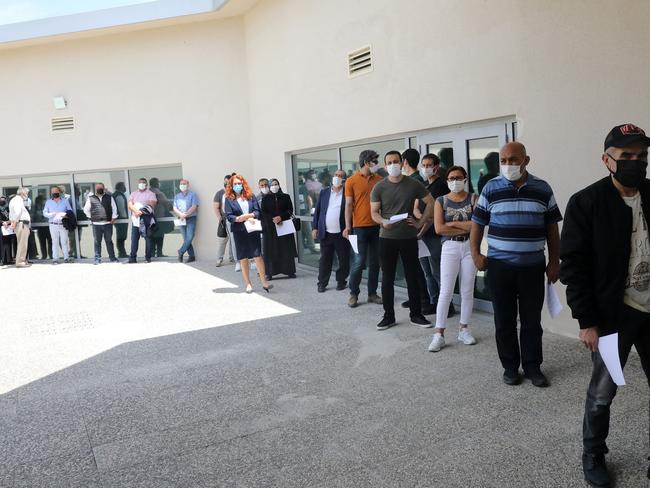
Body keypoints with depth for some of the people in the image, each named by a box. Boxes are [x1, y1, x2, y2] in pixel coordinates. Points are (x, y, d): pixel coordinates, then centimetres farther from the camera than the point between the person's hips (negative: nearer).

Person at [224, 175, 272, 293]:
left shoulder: (251, 196, 9)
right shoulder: (229, 199, 4)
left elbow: (257, 211, 3)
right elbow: (229, 216, -4)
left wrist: (250, 215, -16)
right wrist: (239, 219, -19)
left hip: (253, 229, 0)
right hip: (239, 231, 0)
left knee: (258, 256, -4)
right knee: (243, 258, 5)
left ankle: (264, 282, 0)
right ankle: (248, 284, 14)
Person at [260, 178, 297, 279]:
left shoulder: (286, 197, 9)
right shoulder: (265, 199, 8)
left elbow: (290, 210, 2)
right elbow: (263, 212, 0)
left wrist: (281, 217, -14)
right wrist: (273, 219, -16)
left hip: (285, 225, 1)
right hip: (270, 227, 0)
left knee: (286, 249, 0)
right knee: (272, 250, -3)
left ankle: (289, 271, 4)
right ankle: (270, 273, -2)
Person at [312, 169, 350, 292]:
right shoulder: (324, 192, 9)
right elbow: (317, 210, 9)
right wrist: (315, 227, 4)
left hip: (342, 233, -2)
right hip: (326, 233, 2)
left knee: (343, 260, 6)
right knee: (325, 260, 7)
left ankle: (341, 281, 22)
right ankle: (322, 283, 16)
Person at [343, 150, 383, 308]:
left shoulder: (379, 180, 8)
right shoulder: (351, 181, -1)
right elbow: (348, 205, -2)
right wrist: (348, 227, -8)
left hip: (377, 226, 4)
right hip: (360, 227, -4)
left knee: (375, 262, 8)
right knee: (359, 261, -3)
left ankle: (372, 293, 18)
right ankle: (353, 294, 10)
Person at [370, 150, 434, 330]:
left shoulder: (413, 184, -1)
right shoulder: (379, 187, -1)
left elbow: (431, 202, 6)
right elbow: (374, 212, -1)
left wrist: (421, 222, -1)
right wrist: (383, 222, -21)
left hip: (409, 238, 0)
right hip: (387, 238, 0)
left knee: (412, 278, 7)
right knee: (387, 279, 5)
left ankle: (416, 315, 19)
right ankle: (388, 316, 16)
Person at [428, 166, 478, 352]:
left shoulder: (473, 199, 3)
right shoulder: (441, 201, 3)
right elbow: (439, 228, -10)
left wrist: (453, 224, -11)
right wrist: (465, 228, -9)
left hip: (470, 247, 1)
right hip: (450, 248, -1)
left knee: (467, 291, 9)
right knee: (445, 291, -4)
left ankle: (463, 330, 22)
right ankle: (438, 333, 1)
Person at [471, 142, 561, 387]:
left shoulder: (542, 189, 3)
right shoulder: (491, 188, 0)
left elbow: (551, 228, 7)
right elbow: (477, 223, 4)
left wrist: (554, 261, 5)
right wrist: (475, 254, -5)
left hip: (533, 266, 1)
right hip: (500, 266, 0)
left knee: (532, 319, 8)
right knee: (504, 319, 7)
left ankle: (533, 366, 22)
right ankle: (510, 366, 20)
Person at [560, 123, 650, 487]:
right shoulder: (586, 203, -9)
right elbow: (574, 266, -10)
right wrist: (587, 321, -12)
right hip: (614, 314, -4)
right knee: (603, 392, 9)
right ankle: (593, 455, 30)